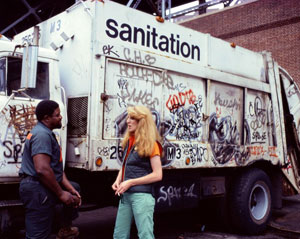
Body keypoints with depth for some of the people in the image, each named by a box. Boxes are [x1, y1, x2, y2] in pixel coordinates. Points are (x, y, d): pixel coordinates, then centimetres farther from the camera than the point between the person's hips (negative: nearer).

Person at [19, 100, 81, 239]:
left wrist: (70, 189, 10)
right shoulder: (42, 135, -18)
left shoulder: (47, 133, 16)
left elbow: (56, 167, 17)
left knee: (75, 188, 30)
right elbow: (42, 169, -29)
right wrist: (61, 193, -18)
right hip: (37, 190, -11)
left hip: (43, 187, 11)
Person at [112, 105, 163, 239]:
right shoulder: (128, 142, 12)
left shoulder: (150, 144, -8)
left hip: (142, 195, -7)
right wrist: (118, 181, 2)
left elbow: (157, 175, -12)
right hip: (125, 195, 7)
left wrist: (130, 182, -15)